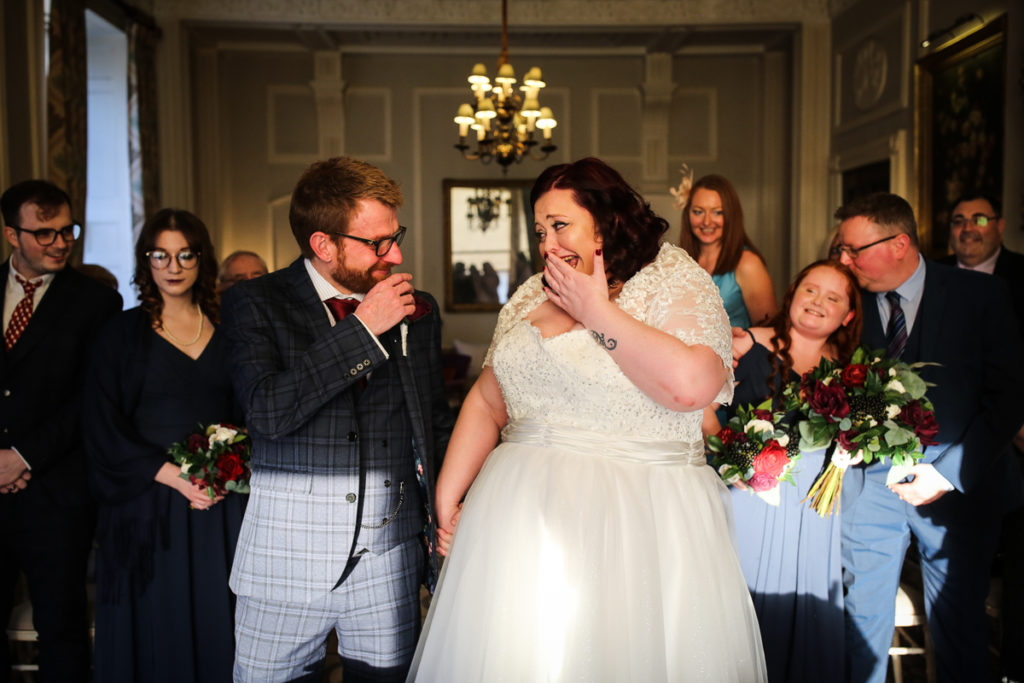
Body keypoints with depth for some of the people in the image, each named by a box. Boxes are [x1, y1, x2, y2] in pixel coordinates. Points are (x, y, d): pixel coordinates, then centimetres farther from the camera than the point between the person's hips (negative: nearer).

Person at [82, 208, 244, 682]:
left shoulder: (225, 333, 8)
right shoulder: (124, 333, 2)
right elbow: (103, 427, -4)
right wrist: (172, 475, -13)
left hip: (220, 508, 2)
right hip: (148, 505, -1)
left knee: (215, 625, 6)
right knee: (156, 629, 5)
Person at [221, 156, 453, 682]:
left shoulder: (419, 311, 6)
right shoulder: (255, 303, -4)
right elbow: (269, 411, -19)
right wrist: (361, 328, -17)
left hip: (390, 551, 3)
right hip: (288, 551, -2)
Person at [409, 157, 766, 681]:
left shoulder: (673, 279, -3)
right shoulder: (530, 297, 13)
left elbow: (689, 385, -22)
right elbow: (486, 402, 17)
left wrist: (596, 310, -13)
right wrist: (447, 499, 9)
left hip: (638, 517, -5)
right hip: (524, 516, 5)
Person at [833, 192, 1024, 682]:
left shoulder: (980, 295, -5)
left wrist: (949, 474, -13)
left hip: (958, 485, -1)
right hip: (870, 483, 1)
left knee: (958, 622, 11)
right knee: (864, 615, 9)